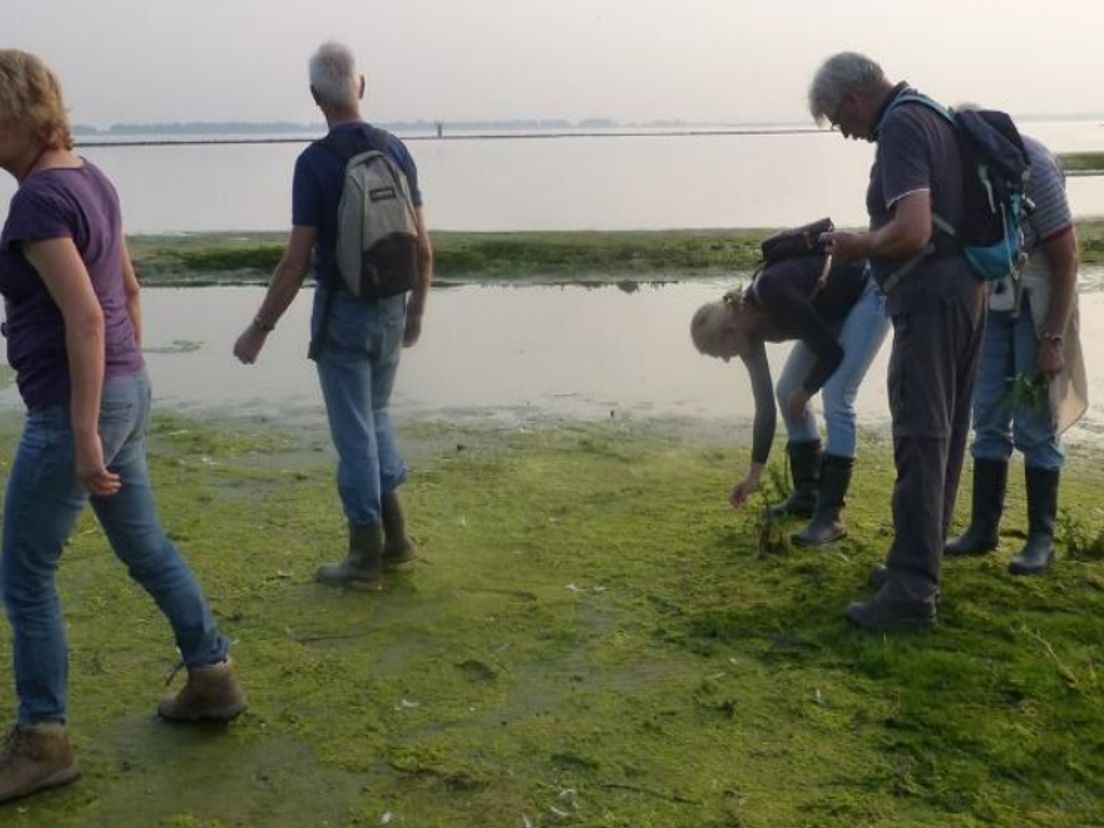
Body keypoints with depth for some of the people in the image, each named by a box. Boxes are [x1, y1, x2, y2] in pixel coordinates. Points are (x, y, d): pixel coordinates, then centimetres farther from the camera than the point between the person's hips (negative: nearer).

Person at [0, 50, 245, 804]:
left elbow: (86, 319, -25)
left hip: (74, 408, -9)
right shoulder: (90, 180, 10)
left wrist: (84, 437, -22)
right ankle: (214, 679, 31)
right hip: (123, 392, 9)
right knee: (146, 547, 20)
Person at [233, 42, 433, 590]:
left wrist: (260, 329, -7)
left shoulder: (315, 161, -14)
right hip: (390, 309, 6)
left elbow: (296, 262, -16)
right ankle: (394, 535, 21)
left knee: (354, 433, 3)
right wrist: (417, 310, 18)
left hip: (342, 312, -5)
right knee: (374, 418, 22)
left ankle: (366, 558, 11)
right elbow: (422, 246, 5)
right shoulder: (396, 150, 2)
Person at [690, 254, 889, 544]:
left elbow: (831, 351, -28)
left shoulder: (773, 294, -34)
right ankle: (807, 495, 14)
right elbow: (764, 402, -2)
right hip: (835, 308, 9)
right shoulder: (749, 320, -8)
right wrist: (755, 472, 1)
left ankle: (829, 516, -16)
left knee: (836, 399, -18)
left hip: (868, 297, -8)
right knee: (787, 392, 4)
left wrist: (805, 393, -9)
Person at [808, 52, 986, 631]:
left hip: (929, 300, -10)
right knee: (945, 437, 14)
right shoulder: (934, 117, 17)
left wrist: (860, 246, -8)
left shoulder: (900, 128, -13)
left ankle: (912, 590, -7)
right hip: (965, 291, 10)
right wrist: (870, 247, 18)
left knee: (920, 442, -9)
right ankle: (922, 564, 25)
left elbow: (912, 231, -25)